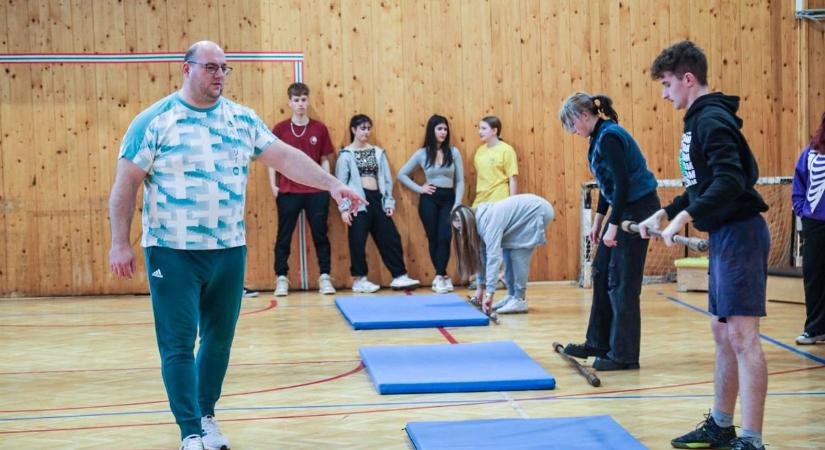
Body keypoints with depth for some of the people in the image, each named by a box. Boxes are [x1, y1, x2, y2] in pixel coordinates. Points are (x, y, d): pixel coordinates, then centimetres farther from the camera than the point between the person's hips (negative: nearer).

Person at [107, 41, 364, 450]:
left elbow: (285, 157, 4)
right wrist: (120, 243, -9)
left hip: (229, 251, 4)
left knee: (220, 338, 12)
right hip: (173, 252, -4)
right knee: (179, 344, -2)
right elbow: (126, 183, -5)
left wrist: (332, 185, -7)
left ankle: (206, 415, 29)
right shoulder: (155, 120, -6)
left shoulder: (242, 120, 7)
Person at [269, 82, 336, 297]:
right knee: (284, 236, 4)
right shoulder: (280, 129, 1)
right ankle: (281, 279, 11)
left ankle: (325, 277, 11)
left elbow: (324, 159, 8)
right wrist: (273, 185, -3)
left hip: (316, 192, 1)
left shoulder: (319, 128, 3)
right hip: (288, 191, -1)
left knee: (320, 235, 5)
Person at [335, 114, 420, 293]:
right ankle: (359, 279, 7)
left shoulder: (378, 152, 12)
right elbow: (341, 183, -3)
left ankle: (400, 276, 8)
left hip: (377, 199, 4)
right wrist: (344, 208, -10)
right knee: (358, 241, -2)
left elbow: (386, 179, 11)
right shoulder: (346, 155, 1)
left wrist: (389, 202, 3)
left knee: (390, 237, 3)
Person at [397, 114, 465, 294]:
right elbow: (402, 174, 8)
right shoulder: (422, 153, 2)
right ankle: (443, 277, 10)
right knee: (433, 238, 2)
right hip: (429, 200, 0)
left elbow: (460, 181, 3)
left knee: (445, 237, -13)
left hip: (448, 199, 0)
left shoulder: (453, 152, 2)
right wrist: (419, 188, -1)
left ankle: (439, 277, -7)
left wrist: (457, 204, -5)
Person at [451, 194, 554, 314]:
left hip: (538, 211, -9)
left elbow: (493, 257, -34)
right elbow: (481, 255, 7)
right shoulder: (479, 222, -1)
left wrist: (489, 294, -37)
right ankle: (512, 296, 9)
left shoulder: (489, 223, -28)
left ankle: (520, 300, -13)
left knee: (518, 253, -16)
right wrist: (479, 287, 8)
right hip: (528, 212, 9)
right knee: (507, 250, 4)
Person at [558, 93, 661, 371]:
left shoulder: (610, 137, -19)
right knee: (601, 273, 13)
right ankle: (598, 343, 21)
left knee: (621, 282, -5)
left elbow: (622, 183, -23)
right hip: (624, 207, 10)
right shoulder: (600, 137, 10)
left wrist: (612, 227, -21)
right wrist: (598, 221, 18)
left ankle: (624, 355, 3)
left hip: (638, 209, -10)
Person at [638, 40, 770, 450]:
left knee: (741, 335, -11)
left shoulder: (712, 120, -15)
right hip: (724, 235, 11)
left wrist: (687, 216, -29)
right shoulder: (700, 120, 16)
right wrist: (665, 213, 20)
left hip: (740, 233, -11)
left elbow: (730, 181, -27)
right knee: (722, 332, 16)